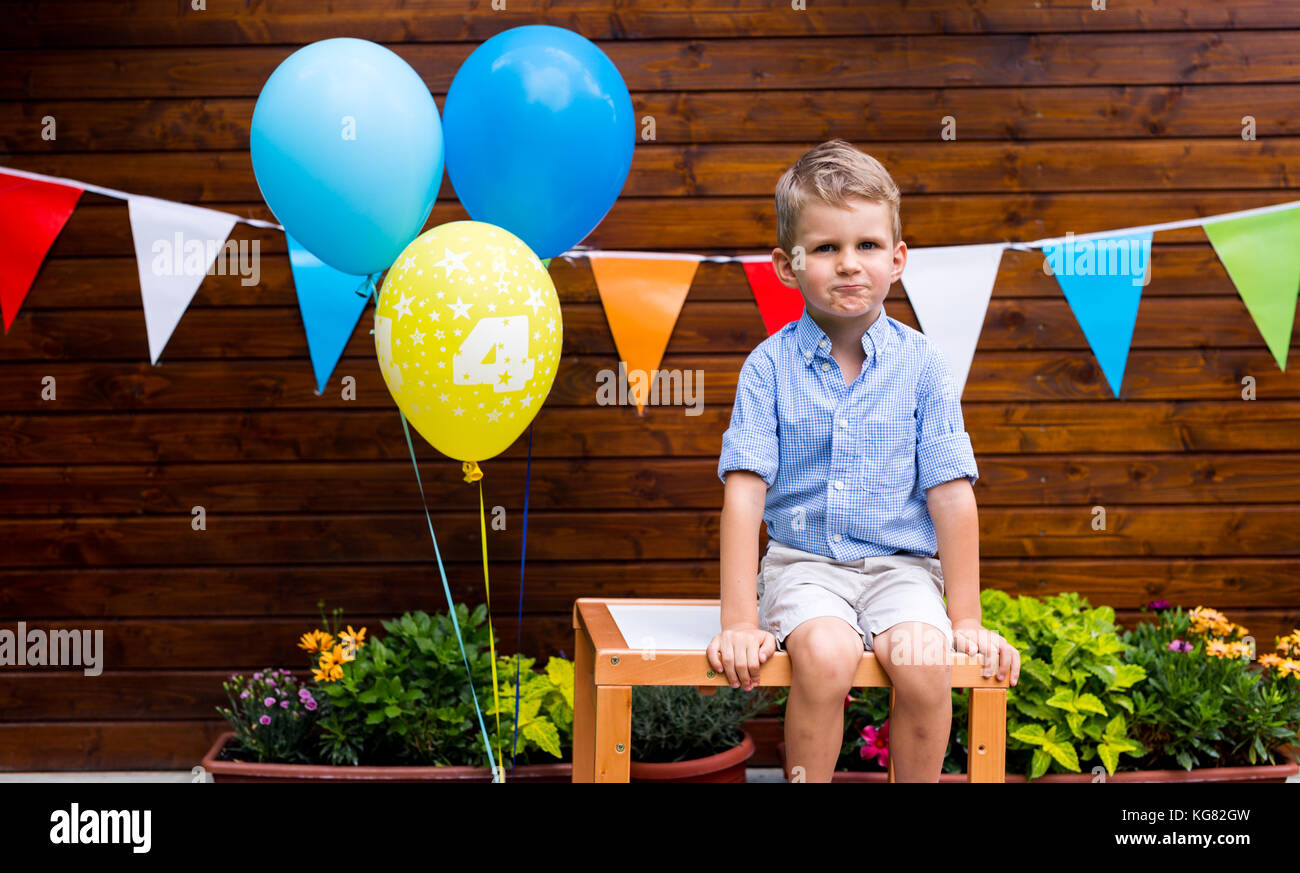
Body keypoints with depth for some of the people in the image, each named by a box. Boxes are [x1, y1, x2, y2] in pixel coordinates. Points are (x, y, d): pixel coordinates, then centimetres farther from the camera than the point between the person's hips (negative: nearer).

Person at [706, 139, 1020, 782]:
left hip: (900, 566, 1)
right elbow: (745, 492, -7)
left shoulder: (921, 365, -1)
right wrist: (739, 622, -13)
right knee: (824, 654, -31)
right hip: (803, 563, -1)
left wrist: (966, 619, -2)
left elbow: (951, 495, -1)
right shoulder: (770, 365, -3)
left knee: (924, 664, -27)